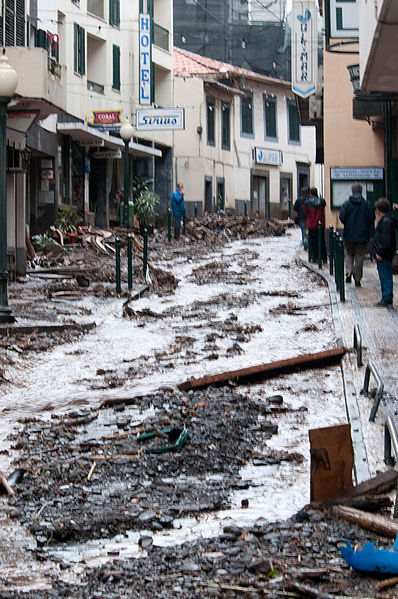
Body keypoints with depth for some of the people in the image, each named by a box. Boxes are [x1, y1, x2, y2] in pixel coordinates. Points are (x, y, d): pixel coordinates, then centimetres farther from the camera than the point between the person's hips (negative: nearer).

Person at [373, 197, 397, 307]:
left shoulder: (386, 222, -18)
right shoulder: (387, 219, 12)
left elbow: (386, 240, -22)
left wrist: (380, 253, -21)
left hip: (384, 256, -10)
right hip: (383, 255, 10)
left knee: (386, 276, -6)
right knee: (384, 277, 14)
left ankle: (387, 299, -4)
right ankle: (385, 299, 20)